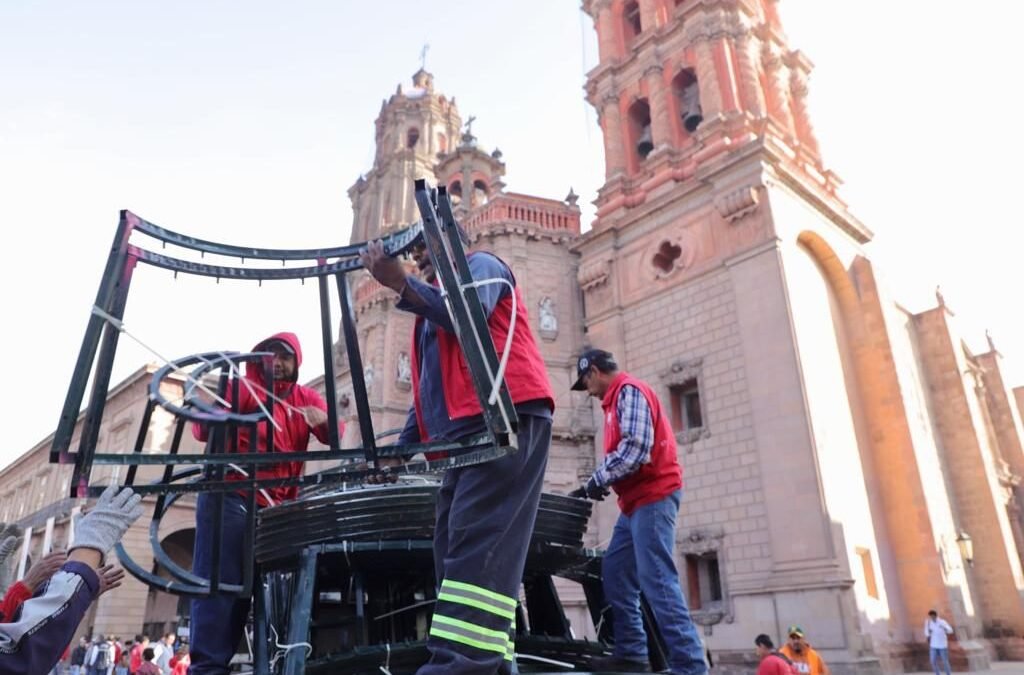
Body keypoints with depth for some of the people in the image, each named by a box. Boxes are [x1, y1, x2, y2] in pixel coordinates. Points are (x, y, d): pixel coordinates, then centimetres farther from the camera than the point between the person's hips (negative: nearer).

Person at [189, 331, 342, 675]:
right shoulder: (244, 387, 4)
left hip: (274, 504, 5)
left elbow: (335, 433, 0)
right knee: (220, 580, -9)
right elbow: (205, 428, -5)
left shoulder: (305, 398, 13)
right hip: (229, 497, -4)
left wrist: (323, 419, -23)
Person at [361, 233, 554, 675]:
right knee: (457, 552, 0)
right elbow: (427, 389, 30)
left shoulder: (481, 266, 13)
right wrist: (401, 448, 20)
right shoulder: (433, 307, 35)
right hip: (463, 433, 9)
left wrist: (400, 283, -6)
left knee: (478, 544, -21)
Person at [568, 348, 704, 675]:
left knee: (657, 580, -13)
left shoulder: (629, 390, -9)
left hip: (652, 496, -11)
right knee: (614, 572, 8)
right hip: (639, 499, 11)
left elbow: (635, 449, -20)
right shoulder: (618, 398, 22)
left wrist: (597, 480, -13)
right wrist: (595, 484, 8)